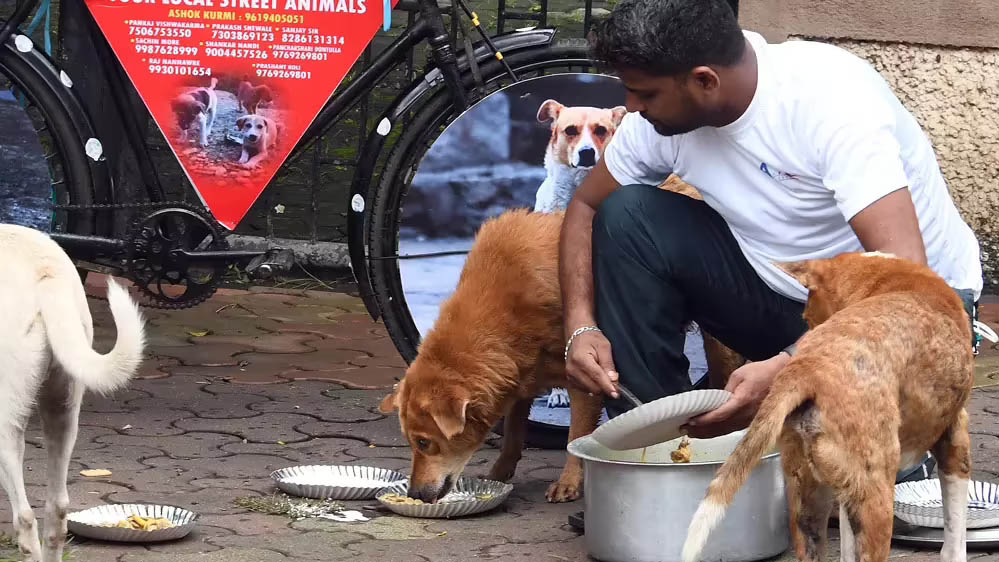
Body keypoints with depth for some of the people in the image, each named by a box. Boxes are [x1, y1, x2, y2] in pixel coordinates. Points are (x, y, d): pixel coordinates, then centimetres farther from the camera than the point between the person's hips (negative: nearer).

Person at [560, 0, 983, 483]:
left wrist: (787, 370, -47)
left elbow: (905, 273, -36)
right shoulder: (664, 115, -10)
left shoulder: (831, 98, -29)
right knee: (627, 219, -13)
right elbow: (586, 207, 6)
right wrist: (580, 328, -12)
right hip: (783, 298, 6)